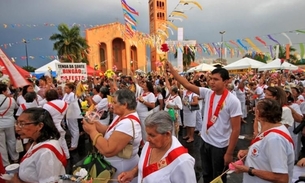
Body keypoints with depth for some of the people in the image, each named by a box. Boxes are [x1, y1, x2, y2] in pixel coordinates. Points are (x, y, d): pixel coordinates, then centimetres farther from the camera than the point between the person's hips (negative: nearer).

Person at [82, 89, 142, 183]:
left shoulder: (128, 123, -31)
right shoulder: (122, 116, 2)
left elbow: (107, 150, -33)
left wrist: (92, 131, -24)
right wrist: (94, 124, -10)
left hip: (122, 169, -8)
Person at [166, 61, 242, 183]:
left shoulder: (232, 101, -18)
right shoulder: (208, 93, -3)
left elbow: (236, 129, -16)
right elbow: (187, 85, -6)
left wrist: (229, 153, -14)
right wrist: (172, 70, -13)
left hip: (220, 146, -5)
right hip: (205, 142, 5)